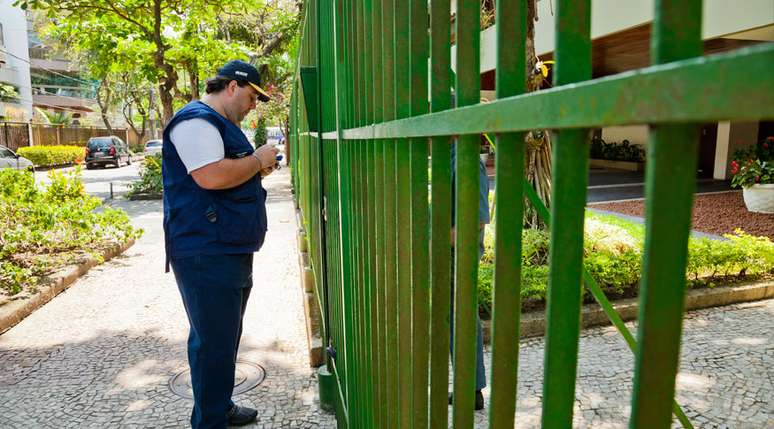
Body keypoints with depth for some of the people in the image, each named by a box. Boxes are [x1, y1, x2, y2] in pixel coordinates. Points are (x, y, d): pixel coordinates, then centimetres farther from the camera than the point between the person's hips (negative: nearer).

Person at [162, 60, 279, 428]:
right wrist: (257, 159, -14)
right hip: (206, 253, -11)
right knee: (213, 342, -4)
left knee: (224, 338, 19)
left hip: (230, 250, 11)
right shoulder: (196, 120, -13)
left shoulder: (219, 123, 22)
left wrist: (257, 171, 12)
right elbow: (211, 177, -28)